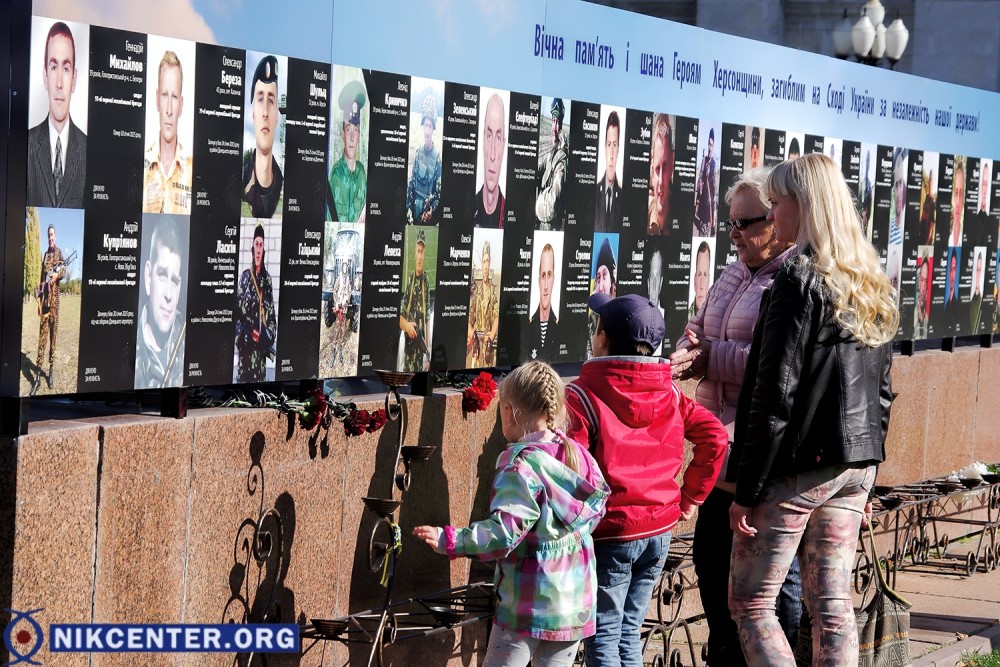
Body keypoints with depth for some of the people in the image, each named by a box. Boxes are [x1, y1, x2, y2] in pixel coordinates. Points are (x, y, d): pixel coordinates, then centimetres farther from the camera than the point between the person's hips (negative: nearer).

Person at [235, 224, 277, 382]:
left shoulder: (267, 279, 7)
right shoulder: (245, 276, 1)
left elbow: (271, 316, 8)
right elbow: (238, 313, 0)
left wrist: (267, 336, -6)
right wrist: (249, 333, -11)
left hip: (261, 346, 2)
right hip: (246, 345, -2)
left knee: (260, 378, 4)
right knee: (244, 377, -3)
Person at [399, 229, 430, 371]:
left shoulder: (426, 282, 4)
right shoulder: (408, 281, -1)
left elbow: (427, 318, 6)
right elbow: (400, 315, 2)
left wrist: (427, 347, 3)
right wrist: (406, 325, -18)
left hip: (421, 342, 1)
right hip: (408, 342, -1)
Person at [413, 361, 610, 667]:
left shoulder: (521, 464, -18)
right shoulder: (580, 455, 3)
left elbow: (505, 532, -25)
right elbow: (595, 512, 14)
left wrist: (450, 540, -24)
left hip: (528, 603, -6)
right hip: (576, 601, 6)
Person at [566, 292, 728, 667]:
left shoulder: (582, 396, -12)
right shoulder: (669, 393, 5)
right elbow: (715, 438, 1)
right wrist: (690, 497, 6)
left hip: (609, 534, -6)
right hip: (659, 531, 6)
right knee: (628, 633, 17)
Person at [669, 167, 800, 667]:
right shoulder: (734, 274, 14)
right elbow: (700, 333, 16)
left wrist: (709, 355, -17)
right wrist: (687, 354, -8)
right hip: (722, 454, 9)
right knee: (711, 560, 18)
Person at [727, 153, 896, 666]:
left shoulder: (799, 280, -14)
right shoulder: (873, 287, 10)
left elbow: (775, 394, -17)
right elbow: (881, 391, 15)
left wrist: (747, 490, -14)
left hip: (797, 468, -8)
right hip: (854, 468, 8)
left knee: (750, 602, 3)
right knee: (831, 603, 11)